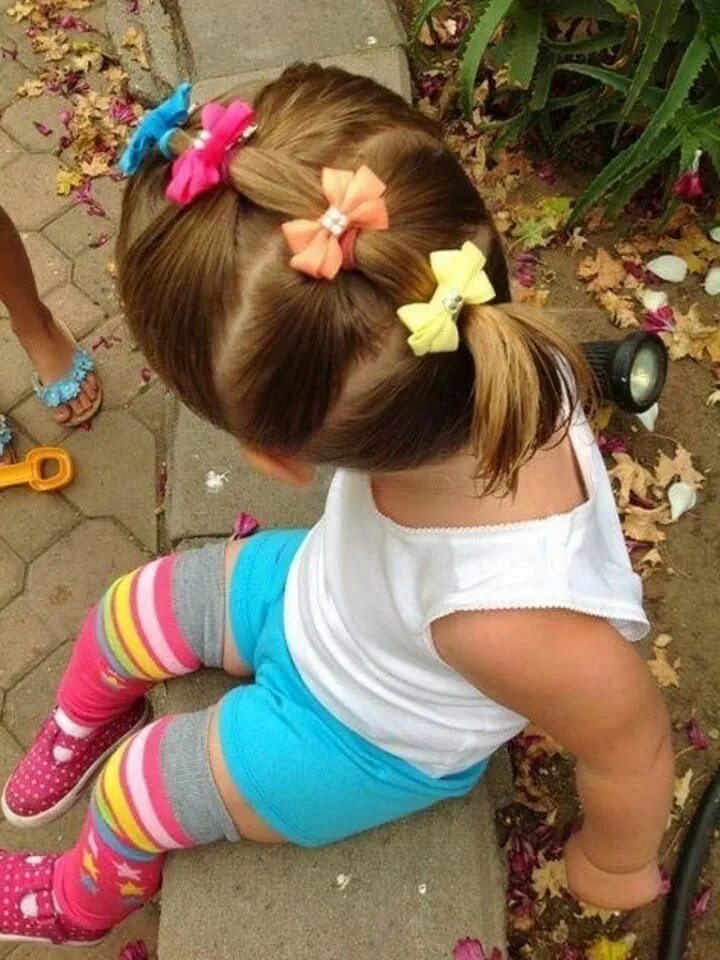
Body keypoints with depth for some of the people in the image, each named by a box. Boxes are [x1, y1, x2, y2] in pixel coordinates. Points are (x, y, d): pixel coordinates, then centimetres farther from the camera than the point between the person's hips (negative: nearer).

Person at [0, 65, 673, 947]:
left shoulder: (513, 617, -49)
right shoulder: (485, 350, -36)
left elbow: (633, 744, -27)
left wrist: (614, 866, -6)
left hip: (363, 742, -4)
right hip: (315, 588, 5)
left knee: (129, 795, 12)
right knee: (119, 619, 16)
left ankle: (84, 903, 52)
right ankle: (81, 734, 55)